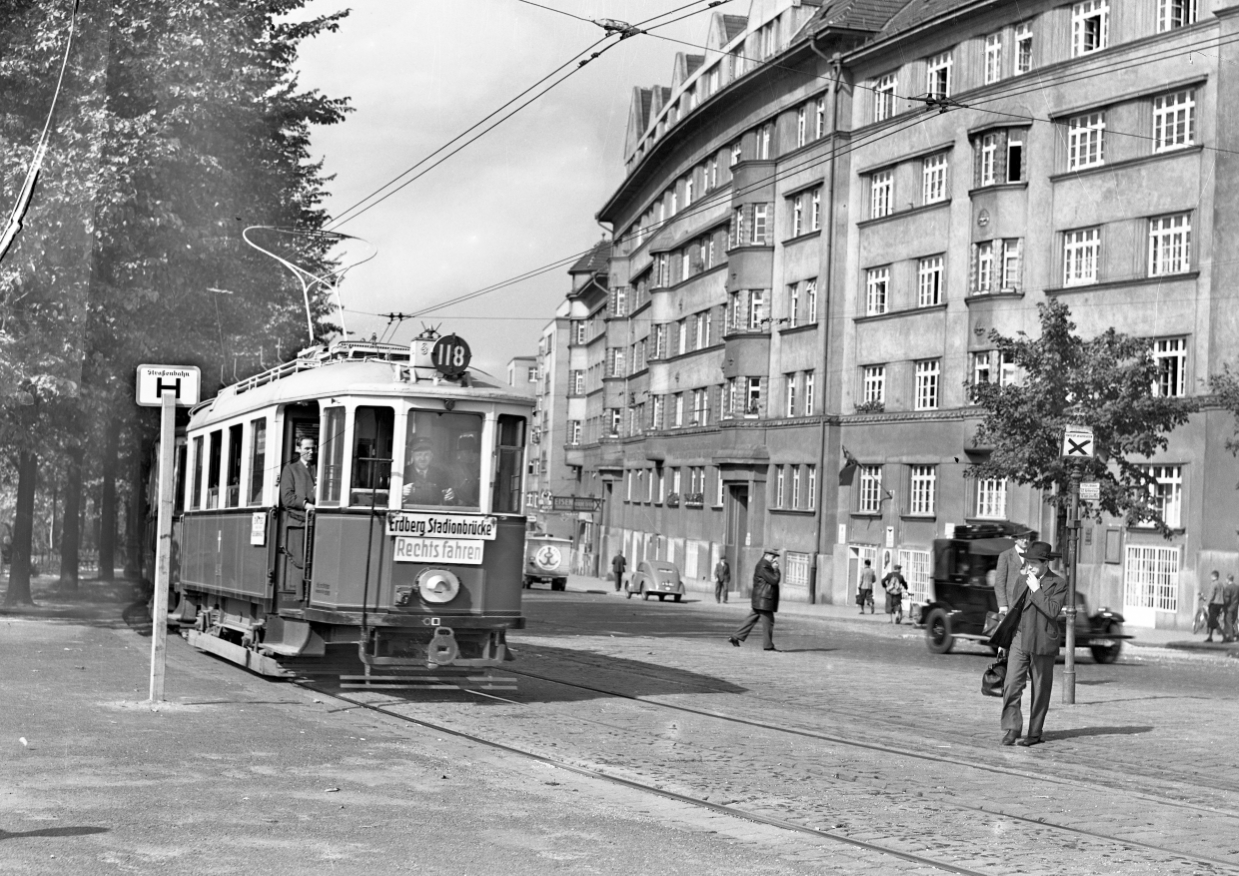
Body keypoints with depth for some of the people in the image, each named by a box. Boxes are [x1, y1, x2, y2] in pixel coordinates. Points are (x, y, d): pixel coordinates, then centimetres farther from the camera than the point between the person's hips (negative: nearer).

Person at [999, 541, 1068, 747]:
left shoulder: (1058, 583, -5)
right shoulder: (1021, 580, 11)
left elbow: (1053, 611, -18)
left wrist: (1036, 589, -17)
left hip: (1042, 643, -3)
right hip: (1019, 640, 3)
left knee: (1040, 691, 5)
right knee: (1012, 686, -9)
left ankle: (1035, 734, 15)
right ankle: (1011, 729, -6)